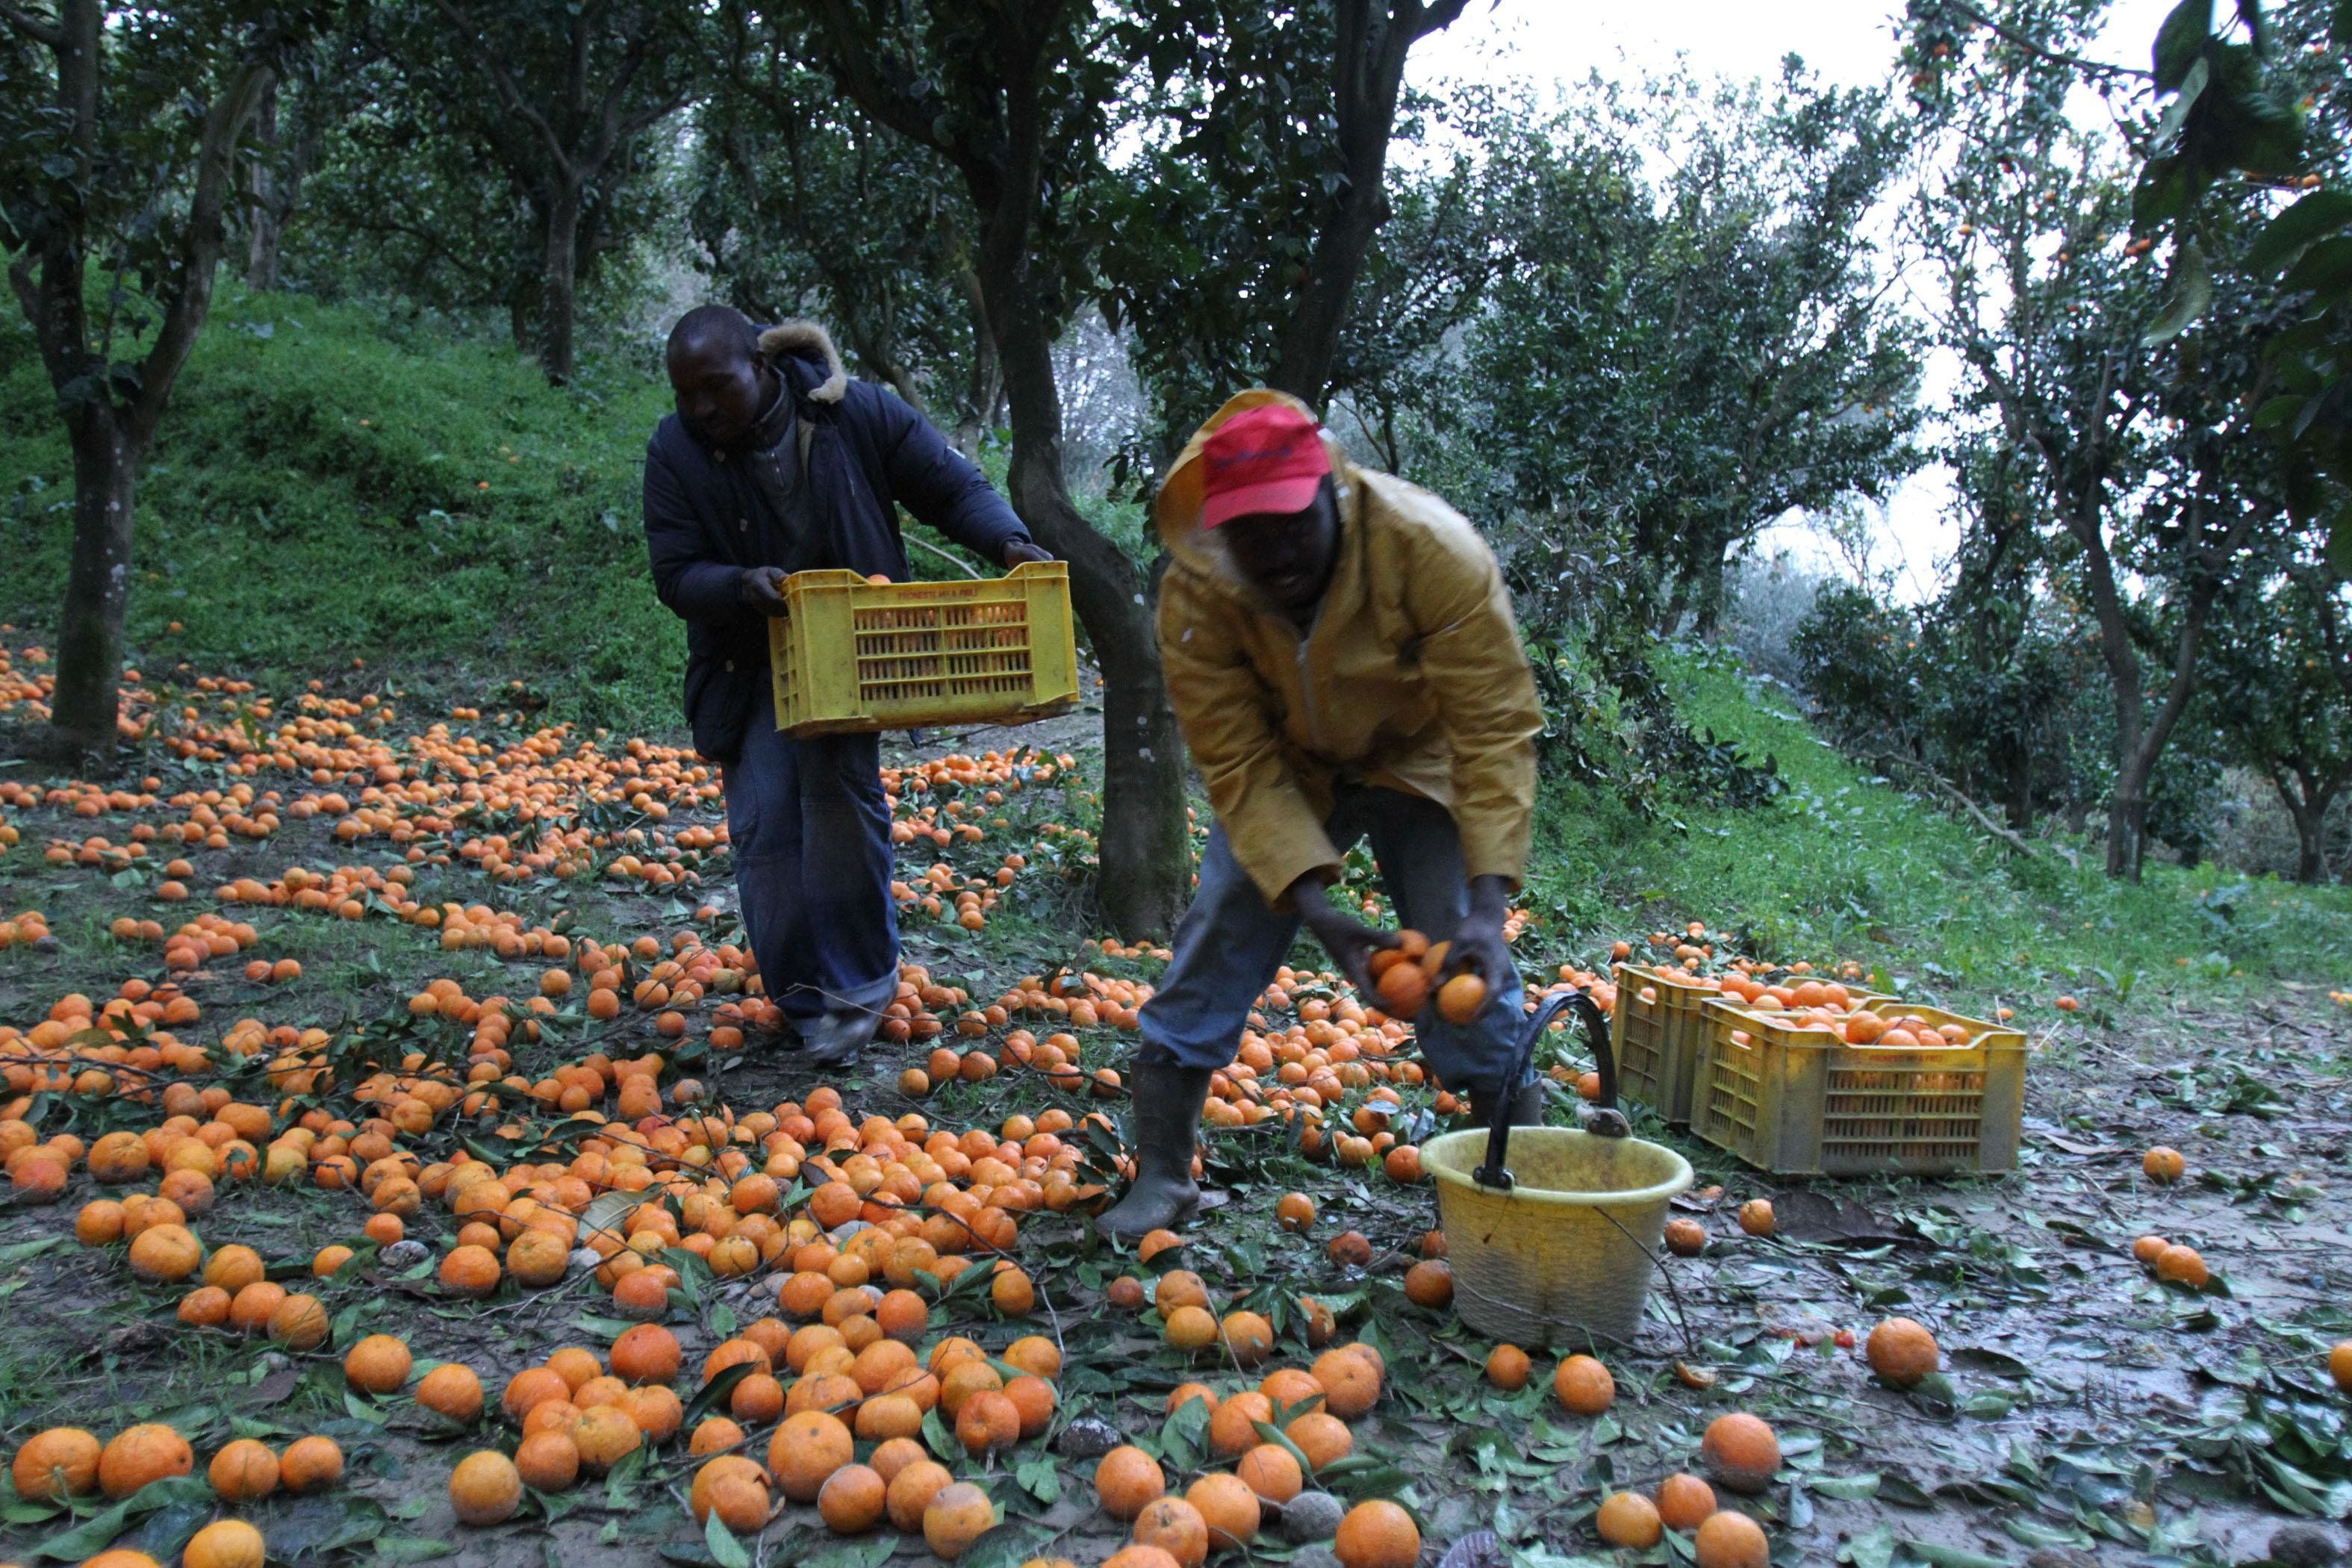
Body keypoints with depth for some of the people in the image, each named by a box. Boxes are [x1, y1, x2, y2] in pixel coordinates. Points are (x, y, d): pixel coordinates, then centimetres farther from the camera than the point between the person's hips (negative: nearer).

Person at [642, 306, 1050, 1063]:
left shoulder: (860, 414, -13)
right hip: (748, 663, 2)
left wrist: (1008, 541, -25)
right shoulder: (674, 452, -10)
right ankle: (806, 1000, 14)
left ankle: (861, 975, -3)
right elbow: (677, 575, -10)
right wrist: (741, 586, -32)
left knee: (839, 784, -21)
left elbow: (954, 488, -5)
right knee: (763, 825, -2)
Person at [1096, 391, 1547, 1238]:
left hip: (1419, 763, -1)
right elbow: (1240, 768, -24)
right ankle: (1160, 1178, 7)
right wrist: (1318, 910, -35)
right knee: (1217, 936, -8)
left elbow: (1494, 730, -31)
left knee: (1465, 966, -14)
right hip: (1286, 771, 2)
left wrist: (1487, 907, -40)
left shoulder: (1435, 551, -33)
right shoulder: (1195, 596, -27)